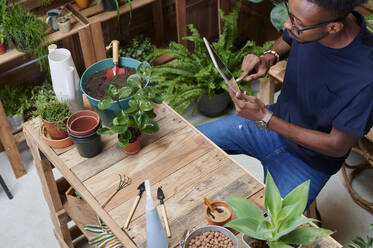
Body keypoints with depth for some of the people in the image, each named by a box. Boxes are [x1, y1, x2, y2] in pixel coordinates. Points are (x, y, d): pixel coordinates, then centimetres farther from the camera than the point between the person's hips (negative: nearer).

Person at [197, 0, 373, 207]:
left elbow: (337, 146, -24)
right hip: (274, 120, 6)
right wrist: (269, 57, -15)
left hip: (307, 162, -5)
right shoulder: (306, 20, -18)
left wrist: (265, 118, -28)